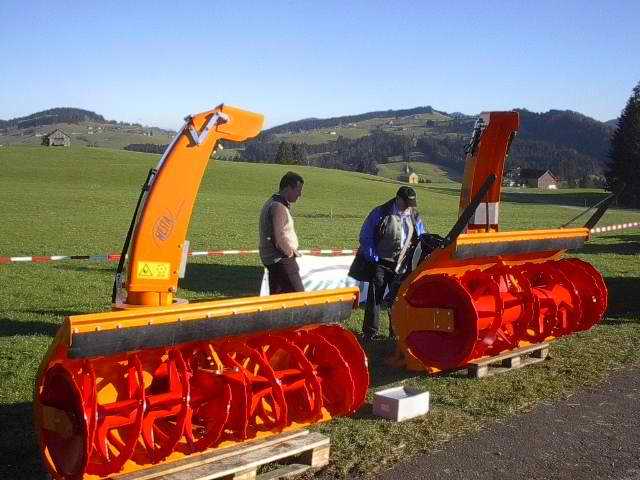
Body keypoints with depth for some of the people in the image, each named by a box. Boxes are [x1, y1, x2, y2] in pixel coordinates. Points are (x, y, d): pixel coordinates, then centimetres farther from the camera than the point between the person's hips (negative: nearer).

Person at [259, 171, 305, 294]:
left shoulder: (272, 203, 15)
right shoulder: (279, 207, -19)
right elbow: (280, 238, -25)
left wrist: (292, 251, 11)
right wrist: (292, 253, -9)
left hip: (271, 259, 10)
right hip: (282, 260, -10)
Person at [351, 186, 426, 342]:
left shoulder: (414, 217, 8)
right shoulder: (380, 213, -6)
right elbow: (365, 236, -5)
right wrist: (373, 258, -10)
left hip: (402, 266, 4)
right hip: (380, 263, -4)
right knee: (375, 297, -3)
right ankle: (371, 332, 3)